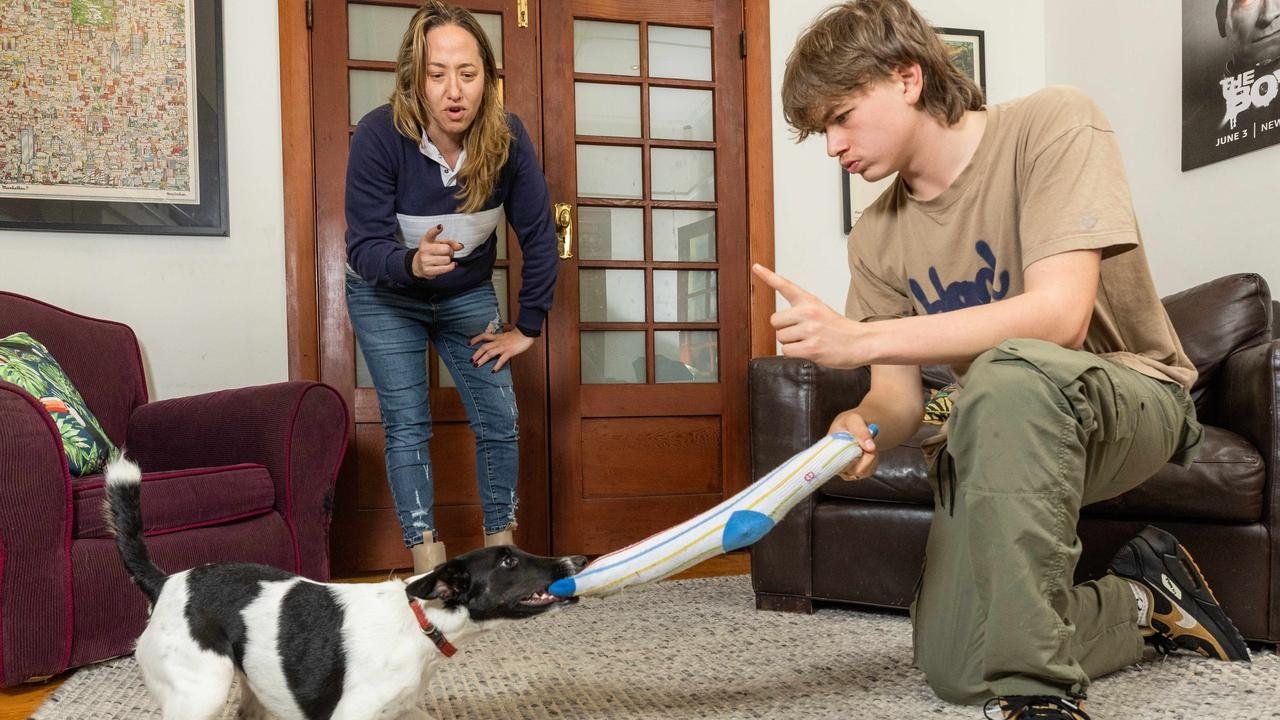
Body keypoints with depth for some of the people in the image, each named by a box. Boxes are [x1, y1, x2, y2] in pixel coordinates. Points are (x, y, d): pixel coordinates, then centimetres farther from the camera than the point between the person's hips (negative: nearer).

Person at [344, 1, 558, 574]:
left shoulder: (506, 136, -23)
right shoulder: (379, 135, -29)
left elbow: (538, 235, -13)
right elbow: (363, 247, -27)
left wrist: (528, 327, -10)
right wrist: (412, 262, -50)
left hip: (468, 294, 3)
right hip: (386, 297, -2)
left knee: (499, 420, 0)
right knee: (407, 425, -5)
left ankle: (502, 555, 14)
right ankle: (428, 564, 3)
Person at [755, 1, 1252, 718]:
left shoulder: (1053, 123, -16)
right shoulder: (877, 239, 0)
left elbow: (1060, 314, -29)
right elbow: (898, 394, -2)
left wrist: (861, 337, -34)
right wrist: (865, 430, -28)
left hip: (1132, 398, -5)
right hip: (1001, 440, 6)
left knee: (1007, 373, -40)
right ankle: (1144, 602, 17)